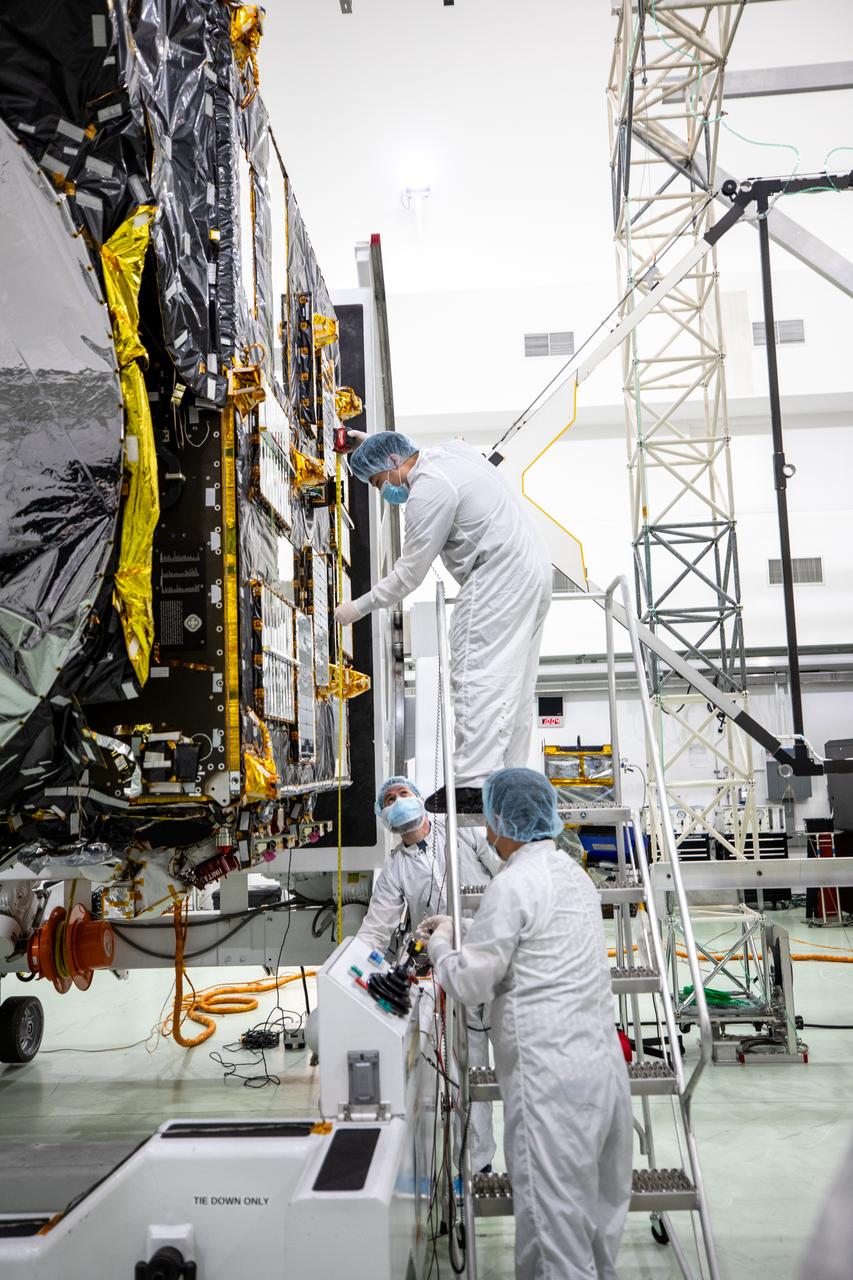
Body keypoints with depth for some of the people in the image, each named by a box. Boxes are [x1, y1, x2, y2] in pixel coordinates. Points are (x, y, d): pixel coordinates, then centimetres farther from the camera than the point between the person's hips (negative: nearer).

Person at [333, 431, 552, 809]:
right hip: (532, 570, 10)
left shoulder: (428, 490, -12)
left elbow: (409, 573, -10)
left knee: (476, 679, -11)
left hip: (498, 577, -10)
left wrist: (359, 607, -1)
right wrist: (377, 441, 43)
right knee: (513, 683, 9)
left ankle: (472, 785, -15)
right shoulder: (451, 450, 16)